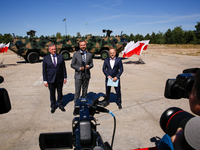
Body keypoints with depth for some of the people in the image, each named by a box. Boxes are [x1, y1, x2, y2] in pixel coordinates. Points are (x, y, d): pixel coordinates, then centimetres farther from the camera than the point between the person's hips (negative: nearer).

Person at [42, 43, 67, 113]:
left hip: (60, 79, 1)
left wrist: (65, 77, 2)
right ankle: (53, 106, 30)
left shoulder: (60, 57, 1)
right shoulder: (46, 58, -2)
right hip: (51, 79, -1)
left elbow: (64, 68, 4)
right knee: (52, 93, 11)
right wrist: (45, 81, -3)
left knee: (60, 92, 13)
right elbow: (44, 70, -1)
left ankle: (60, 105, 32)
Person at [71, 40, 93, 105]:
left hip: (86, 75, 2)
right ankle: (76, 104, 16)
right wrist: (79, 68, -17)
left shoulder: (89, 55, 4)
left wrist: (89, 66, -13)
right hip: (78, 75, -2)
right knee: (77, 91, 0)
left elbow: (91, 64, 10)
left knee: (85, 91, 12)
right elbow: (72, 65, -1)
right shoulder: (76, 54, -2)